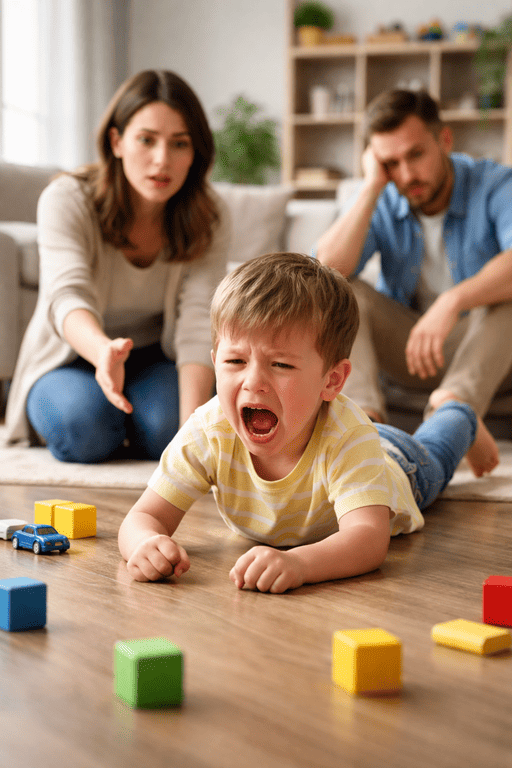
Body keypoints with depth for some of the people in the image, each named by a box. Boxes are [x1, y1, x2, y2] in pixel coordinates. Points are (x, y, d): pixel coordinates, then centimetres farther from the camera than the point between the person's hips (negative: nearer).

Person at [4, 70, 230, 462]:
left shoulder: (208, 216, -15)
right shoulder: (67, 199, -22)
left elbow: (198, 321, -26)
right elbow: (68, 296, -38)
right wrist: (104, 350, -63)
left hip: (156, 360, 1)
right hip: (71, 359, -1)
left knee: (163, 428, -29)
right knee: (85, 428, -31)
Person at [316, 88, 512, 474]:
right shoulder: (383, 202, -3)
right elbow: (325, 268, -20)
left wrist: (453, 301, -49)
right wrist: (373, 186, -21)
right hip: (407, 347, 3)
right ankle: (365, 412, -38)